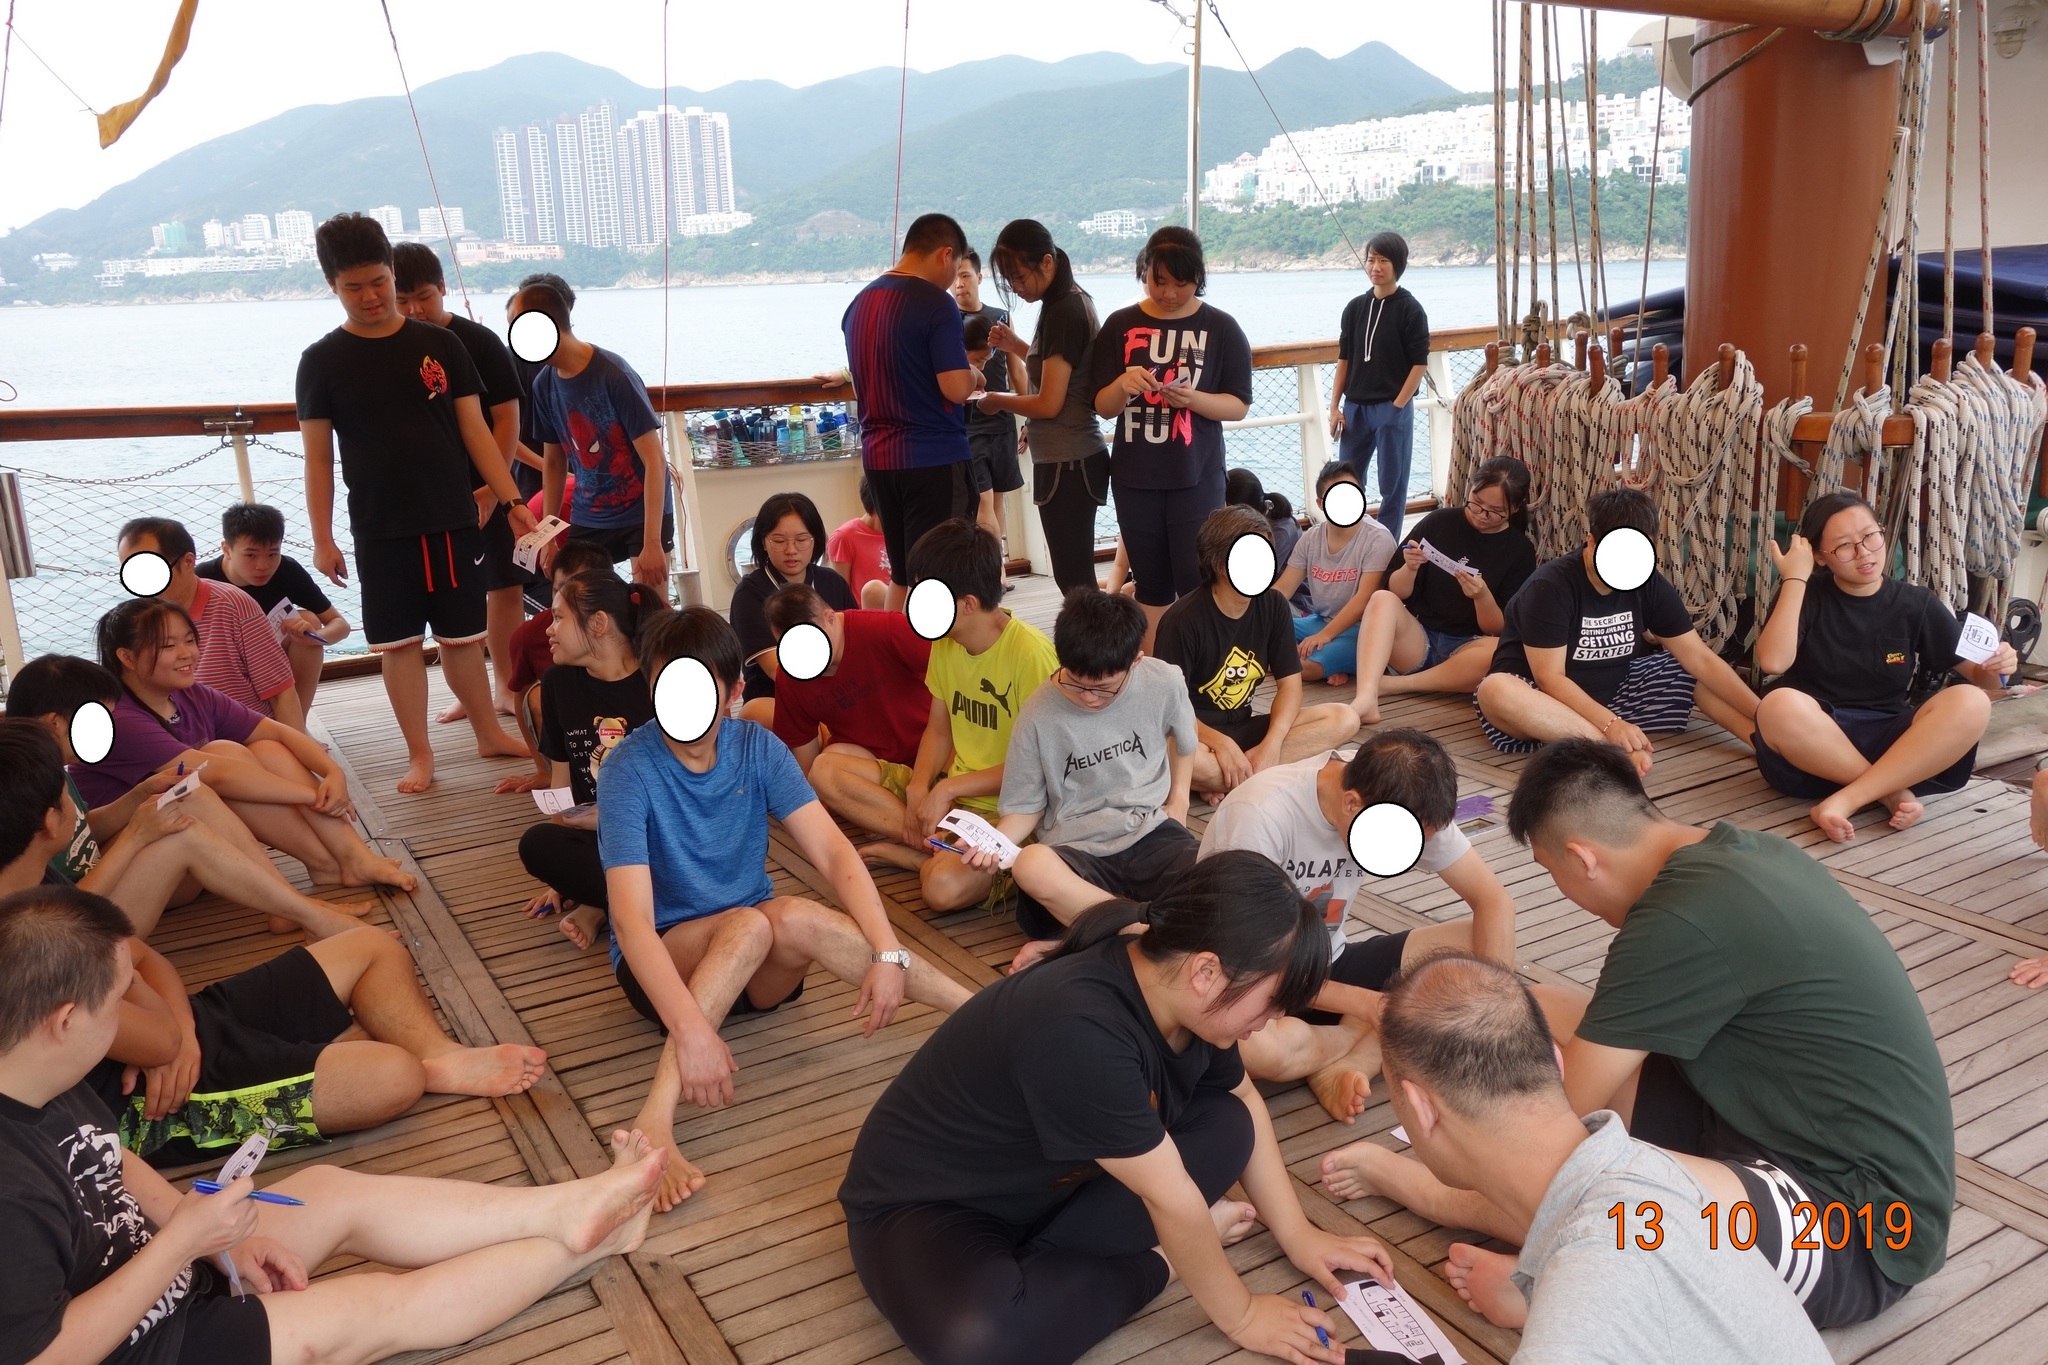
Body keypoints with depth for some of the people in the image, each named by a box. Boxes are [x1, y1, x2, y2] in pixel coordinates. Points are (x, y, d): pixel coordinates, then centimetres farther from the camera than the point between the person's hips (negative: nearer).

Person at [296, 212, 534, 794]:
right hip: (381, 530, -1)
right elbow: (317, 457, 1)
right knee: (400, 642, 4)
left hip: (454, 521, 1)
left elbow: (475, 430, 4)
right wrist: (322, 539, -3)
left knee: (463, 635, 10)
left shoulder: (439, 345, 2)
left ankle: (489, 733, 26)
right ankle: (419, 755, 15)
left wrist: (513, 501, -2)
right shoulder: (322, 361, -1)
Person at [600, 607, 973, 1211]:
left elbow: (833, 851, -15)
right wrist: (691, 1030, -41)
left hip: (760, 966, 2)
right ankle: (657, 1120, -41)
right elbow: (632, 918, -28)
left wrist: (887, 952, -30)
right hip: (663, 963, -2)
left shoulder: (757, 748, -7)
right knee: (752, 922, -33)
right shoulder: (628, 770, -18)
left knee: (796, 918, -31)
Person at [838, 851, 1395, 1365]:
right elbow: (1170, 1197, -27)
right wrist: (1240, 1316, -15)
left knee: (1225, 1125, -6)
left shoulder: (1173, 987, -11)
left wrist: (1297, 1233, 5)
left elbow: (1245, 1103, 7)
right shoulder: (1080, 1032, -37)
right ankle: (1158, 1259, -12)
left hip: (1057, 1184, 8)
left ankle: (1036, 1263, -8)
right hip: (925, 1203, -7)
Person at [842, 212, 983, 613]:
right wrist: (974, 375, 3)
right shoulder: (936, 304, -12)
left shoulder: (859, 304, 12)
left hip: (878, 457, 7)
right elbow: (956, 387, -19)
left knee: (901, 576, 16)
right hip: (935, 459, -7)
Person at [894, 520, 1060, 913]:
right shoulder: (944, 642, 3)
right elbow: (939, 731, 10)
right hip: (951, 793, 8)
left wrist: (947, 788, -18)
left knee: (945, 886, -36)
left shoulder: (1031, 653, -20)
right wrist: (919, 787, -9)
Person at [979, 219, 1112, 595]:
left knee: (1074, 578, -5)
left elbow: (1048, 404, -19)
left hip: (1066, 463, -10)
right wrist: (1018, 348, 11)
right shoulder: (1074, 301, 12)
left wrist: (998, 401, -4)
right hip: (1075, 457, 10)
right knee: (1076, 574, 13)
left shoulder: (1061, 313, -17)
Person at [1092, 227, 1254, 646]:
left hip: (1197, 478, -2)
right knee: (1150, 584, 10)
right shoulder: (1120, 326, 4)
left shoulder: (1221, 328, -1)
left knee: (1196, 584, -7)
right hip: (1135, 478, 2)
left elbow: (1239, 405, -1)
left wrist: (1194, 399, -20)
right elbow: (1103, 407, 5)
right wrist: (1123, 385, -17)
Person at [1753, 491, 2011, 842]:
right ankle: (1893, 793, -19)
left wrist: (1995, 671, -15)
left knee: (1970, 704, -25)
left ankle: (1843, 802, -30)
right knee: (1780, 705, -36)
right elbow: (1772, 662, -17)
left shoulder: (1916, 604, 7)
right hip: (1811, 748, -2)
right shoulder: (1806, 597, 1)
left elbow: (1977, 674, 9)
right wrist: (1794, 578, -14)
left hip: (1888, 744, 3)